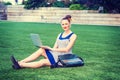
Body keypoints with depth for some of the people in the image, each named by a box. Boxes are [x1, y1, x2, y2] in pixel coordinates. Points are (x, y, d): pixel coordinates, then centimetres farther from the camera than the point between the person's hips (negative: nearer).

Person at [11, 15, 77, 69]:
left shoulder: (73, 36, -5)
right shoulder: (60, 35, 16)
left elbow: (66, 49, -16)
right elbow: (55, 48, 8)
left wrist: (52, 49, -20)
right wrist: (47, 48, -13)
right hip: (57, 55, 6)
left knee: (42, 62, -26)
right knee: (41, 50, -19)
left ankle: (20, 65, -29)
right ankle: (20, 62, -23)